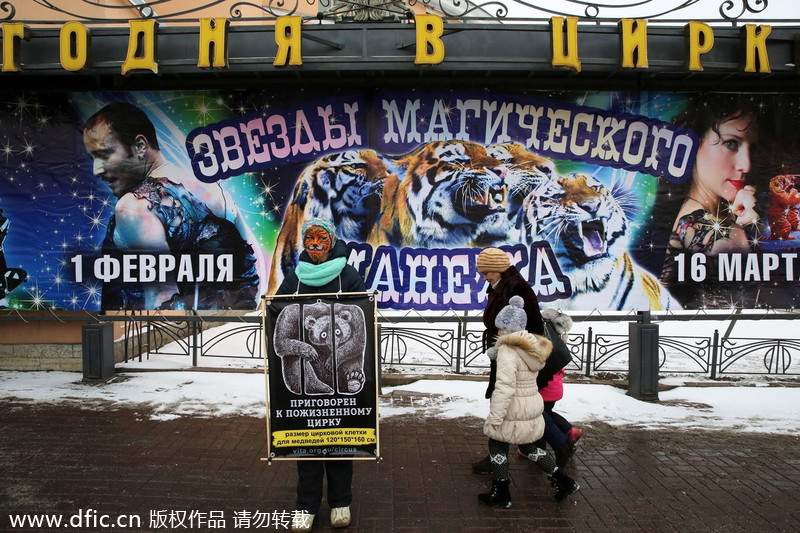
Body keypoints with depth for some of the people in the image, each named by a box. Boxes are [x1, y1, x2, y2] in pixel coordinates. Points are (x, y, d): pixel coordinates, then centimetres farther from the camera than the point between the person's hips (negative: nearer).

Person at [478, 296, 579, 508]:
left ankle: (500, 496, 21)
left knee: (497, 445, 12)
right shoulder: (533, 346, 6)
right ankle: (563, 481, 25)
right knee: (527, 446, 25)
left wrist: (494, 418, -25)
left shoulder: (508, 350, -21)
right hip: (534, 405, 8)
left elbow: (504, 387, -28)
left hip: (514, 410, -8)